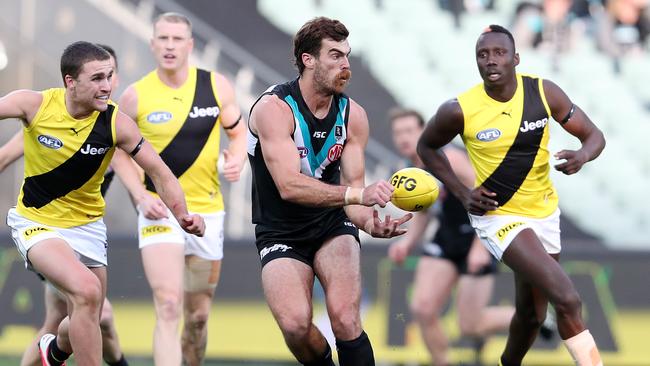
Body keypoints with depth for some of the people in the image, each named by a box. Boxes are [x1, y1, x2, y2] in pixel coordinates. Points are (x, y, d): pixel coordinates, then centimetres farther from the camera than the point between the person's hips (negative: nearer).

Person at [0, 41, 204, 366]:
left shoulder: (117, 123, -15)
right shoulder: (34, 105, -19)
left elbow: (159, 172, -8)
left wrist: (182, 215, -21)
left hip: (87, 226, 3)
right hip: (36, 222, -3)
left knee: (86, 324, 12)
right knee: (87, 290, -29)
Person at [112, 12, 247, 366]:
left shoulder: (217, 86, 0)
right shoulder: (135, 96, -5)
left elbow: (239, 133, 12)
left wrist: (237, 159, -11)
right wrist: (141, 195, -11)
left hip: (208, 212, 3)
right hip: (160, 213, -3)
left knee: (198, 316, 13)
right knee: (168, 309, -18)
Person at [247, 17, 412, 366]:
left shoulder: (353, 115, -4)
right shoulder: (273, 108, -19)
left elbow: (352, 188, -6)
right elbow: (289, 186, -30)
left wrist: (370, 222, -29)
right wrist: (359, 193, -41)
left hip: (332, 225, 3)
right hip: (280, 234, -3)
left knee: (345, 317, -22)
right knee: (296, 325, -23)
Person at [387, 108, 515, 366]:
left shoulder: (448, 158, -21)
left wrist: (481, 246, -28)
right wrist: (407, 243, -1)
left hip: (479, 238, -7)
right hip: (447, 237, 7)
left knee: (470, 327, -5)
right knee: (422, 309, -11)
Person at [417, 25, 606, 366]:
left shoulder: (544, 92, -11)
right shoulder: (459, 110, -17)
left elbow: (594, 135, -2)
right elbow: (426, 147, 3)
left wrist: (583, 155, -26)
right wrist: (462, 193, -8)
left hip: (544, 212, 5)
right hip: (498, 216, -4)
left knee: (532, 312, 18)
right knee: (568, 301, -21)